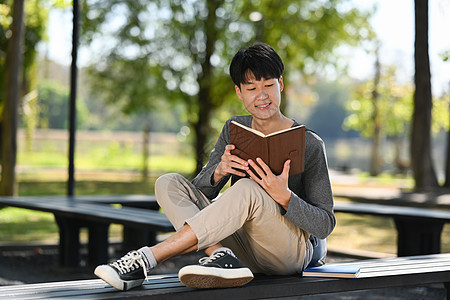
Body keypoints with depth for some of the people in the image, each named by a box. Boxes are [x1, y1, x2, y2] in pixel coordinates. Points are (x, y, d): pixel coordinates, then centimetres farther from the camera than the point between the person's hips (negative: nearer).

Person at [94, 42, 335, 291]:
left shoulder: (309, 144, -6)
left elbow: (325, 226, -9)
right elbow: (199, 190, 0)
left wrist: (284, 196, -28)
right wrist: (219, 172, -23)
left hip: (292, 250, -5)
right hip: (243, 245, 5)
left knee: (247, 189, -35)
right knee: (168, 183, -10)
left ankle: (143, 260, -35)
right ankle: (221, 256, -36)